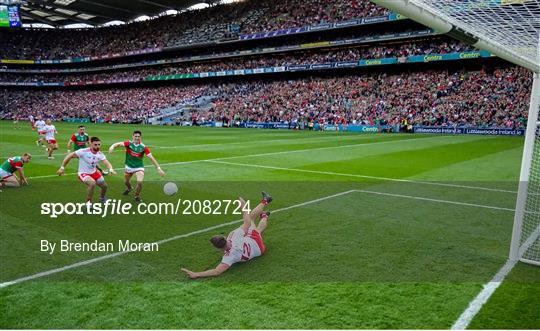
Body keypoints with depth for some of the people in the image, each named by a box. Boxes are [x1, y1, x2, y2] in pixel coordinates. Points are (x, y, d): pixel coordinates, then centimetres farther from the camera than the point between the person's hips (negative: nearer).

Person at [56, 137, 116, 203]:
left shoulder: (100, 154, -11)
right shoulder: (83, 152, -25)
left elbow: (107, 163, -23)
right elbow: (69, 156, -18)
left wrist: (111, 169, -46)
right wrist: (62, 168, -18)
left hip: (94, 172, 6)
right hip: (83, 173, -6)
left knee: (105, 186, 11)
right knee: (92, 183, -34)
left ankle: (102, 198, 47)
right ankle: (88, 203, -14)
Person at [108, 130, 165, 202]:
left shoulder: (143, 147, -16)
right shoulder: (129, 143, -14)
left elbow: (151, 158, -17)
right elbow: (119, 144, -29)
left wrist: (158, 168, -21)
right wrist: (113, 146, -52)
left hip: (139, 167, -2)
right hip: (128, 167, 2)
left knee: (140, 182, -22)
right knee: (126, 181, 20)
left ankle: (137, 196, 9)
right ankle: (129, 188, 59)